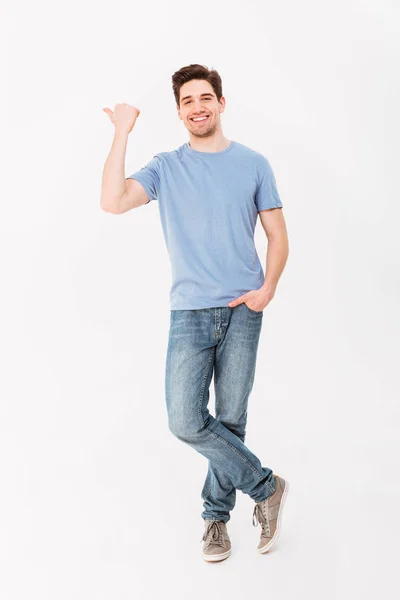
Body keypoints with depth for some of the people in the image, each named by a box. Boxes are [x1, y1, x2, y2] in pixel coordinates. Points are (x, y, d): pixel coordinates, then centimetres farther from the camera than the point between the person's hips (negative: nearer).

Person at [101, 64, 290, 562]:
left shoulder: (253, 164, 7)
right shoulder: (166, 167, 6)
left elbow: (278, 237, 8)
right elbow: (112, 201, -10)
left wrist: (267, 288, -9)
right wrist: (121, 133, -8)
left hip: (242, 311, 0)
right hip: (190, 311, 0)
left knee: (231, 419, 5)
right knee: (186, 422, -8)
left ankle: (216, 513, 26)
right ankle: (265, 486, 12)